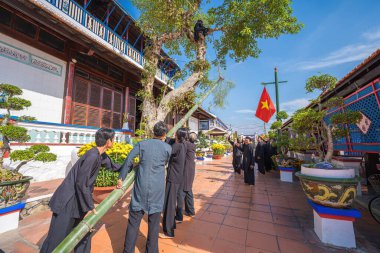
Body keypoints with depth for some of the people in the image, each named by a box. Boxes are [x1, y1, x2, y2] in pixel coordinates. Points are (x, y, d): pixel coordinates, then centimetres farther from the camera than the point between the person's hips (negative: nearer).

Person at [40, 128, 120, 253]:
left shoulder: (101, 156, 0)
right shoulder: (92, 156, -28)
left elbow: (111, 165, 20)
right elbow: (81, 184, -25)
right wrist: (90, 206, -16)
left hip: (77, 201, 9)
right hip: (67, 202, -9)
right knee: (57, 239, 7)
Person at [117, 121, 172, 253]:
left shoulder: (142, 144, -1)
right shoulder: (168, 148, -2)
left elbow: (128, 160, -4)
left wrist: (121, 177, 6)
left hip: (141, 187, 1)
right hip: (157, 189, 0)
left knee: (133, 221, 14)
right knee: (154, 222, 17)